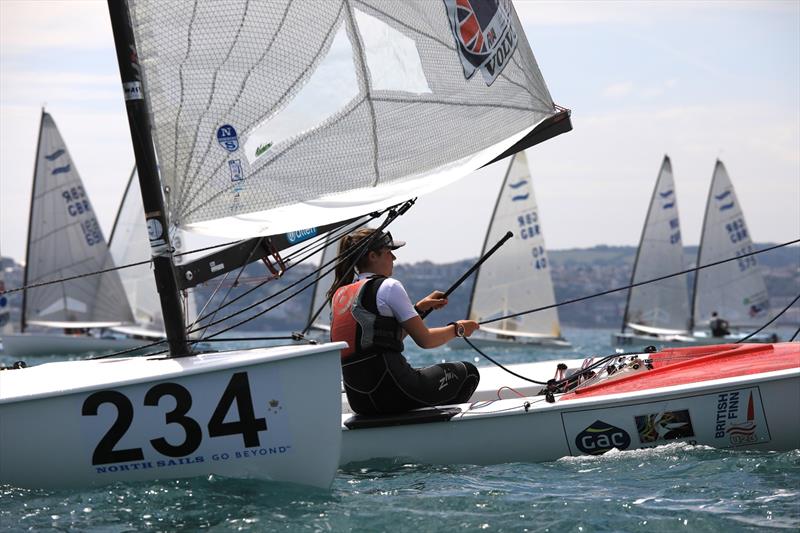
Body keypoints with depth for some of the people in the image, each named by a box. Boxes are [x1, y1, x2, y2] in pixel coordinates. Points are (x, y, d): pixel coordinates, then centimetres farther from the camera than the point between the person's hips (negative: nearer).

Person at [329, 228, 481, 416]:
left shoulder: (338, 295, 15)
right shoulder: (388, 287, -8)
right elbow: (425, 340, -6)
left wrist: (418, 308, 24)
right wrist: (458, 329, 12)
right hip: (388, 392, -8)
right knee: (468, 372, 12)